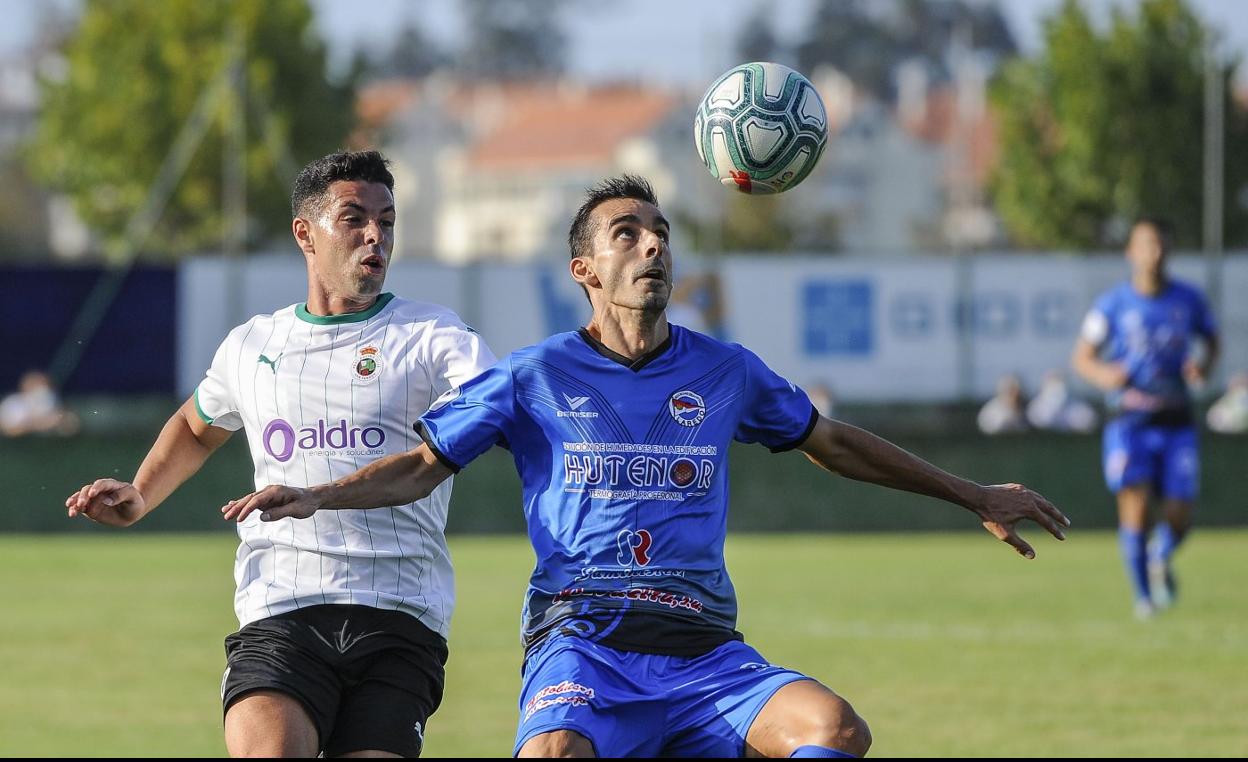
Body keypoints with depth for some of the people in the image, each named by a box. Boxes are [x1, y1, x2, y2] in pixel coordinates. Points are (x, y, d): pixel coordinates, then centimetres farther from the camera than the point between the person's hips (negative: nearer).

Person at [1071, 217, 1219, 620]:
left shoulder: (1188, 300, 3)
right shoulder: (1113, 304, -2)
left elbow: (1212, 340, 19)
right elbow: (1082, 356, 4)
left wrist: (1204, 365, -3)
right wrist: (1103, 374, -18)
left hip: (1176, 422, 2)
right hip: (1129, 419, -2)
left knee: (1179, 519, -2)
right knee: (1134, 503, -16)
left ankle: (1160, 558, 34)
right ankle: (1142, 593, -1)